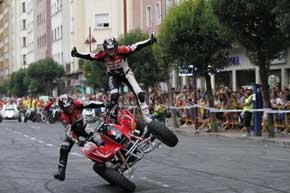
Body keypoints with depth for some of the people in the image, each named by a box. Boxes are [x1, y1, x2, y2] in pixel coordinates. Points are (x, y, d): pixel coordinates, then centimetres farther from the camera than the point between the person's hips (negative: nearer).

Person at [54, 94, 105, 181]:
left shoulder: (77, 104, -24)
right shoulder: (63, 116, -28)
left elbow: (89, 104, -25)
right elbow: (68, 131, -35)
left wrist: (103, 104, -37)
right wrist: (78, 139, -49)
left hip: (84, 128, 2)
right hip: (73, 131, -2)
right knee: (64, 149, -16)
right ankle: (61, 172, -14)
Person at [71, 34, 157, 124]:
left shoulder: (122, 51, -30)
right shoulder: (103, 55, -23)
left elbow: (136, 47, -32)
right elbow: (89, 56, -18)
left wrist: (149, 41, -41)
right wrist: (77, 54, -30)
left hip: (126, 74, -1)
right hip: (114, 76, 1)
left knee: (139, 94, -10)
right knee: (114, 95, -20)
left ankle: (146, 116, 1)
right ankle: (112, 119, -5)